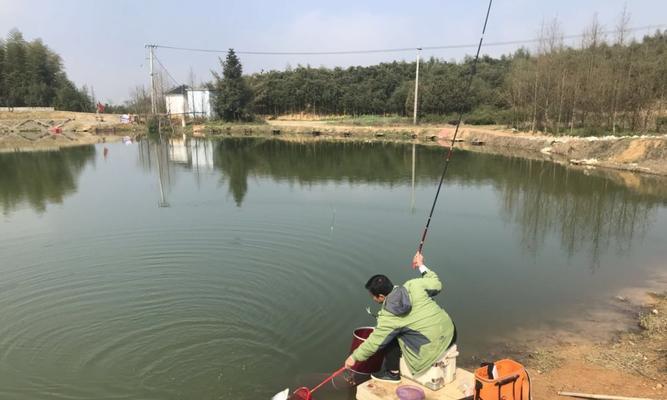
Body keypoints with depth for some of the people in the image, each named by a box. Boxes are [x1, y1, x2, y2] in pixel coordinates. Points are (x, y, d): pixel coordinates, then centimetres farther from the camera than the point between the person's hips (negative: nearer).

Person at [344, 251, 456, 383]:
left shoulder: (388, 316, -13)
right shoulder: (413, 285, -5)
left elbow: (374, 342, -5)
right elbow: (436, 285, 6)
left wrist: (354, 357, 9)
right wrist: (422, 266, 16)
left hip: (433, 345, -7)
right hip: (450, 332, 7)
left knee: (390, 337, 6)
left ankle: (393, 373, 18)